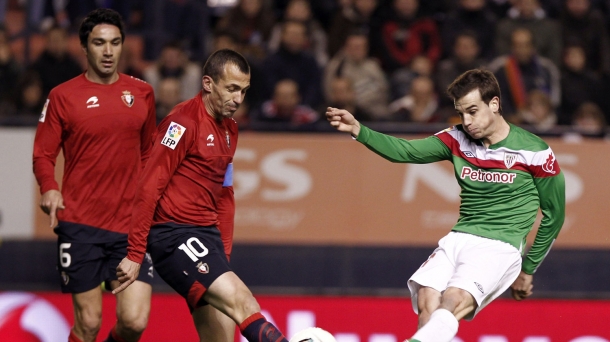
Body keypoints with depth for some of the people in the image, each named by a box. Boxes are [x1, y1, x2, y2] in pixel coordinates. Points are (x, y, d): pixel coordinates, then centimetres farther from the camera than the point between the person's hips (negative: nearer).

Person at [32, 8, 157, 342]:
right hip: (80, 225, -2)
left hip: (131, 225, 2)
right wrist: (49, 189, -15)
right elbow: (43, 154, 4)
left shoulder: (141, 93, 10)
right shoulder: (62, 96, 1)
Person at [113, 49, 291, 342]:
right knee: (241, 300, -25)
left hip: (207, 235, 9)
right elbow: (149, 188, -13)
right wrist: (135, 254, -15)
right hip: (173, 234, -9)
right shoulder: (184, 121, -11)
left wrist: (223, 256, 20)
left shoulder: (229, 129, 17)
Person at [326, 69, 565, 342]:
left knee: (454, 300, -31)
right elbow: (406, 151, -2)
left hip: (499, 248, -5)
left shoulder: (534, 152, -2)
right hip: (458, 239, 5)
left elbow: (554, 214, 6)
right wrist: (358, 130, -18)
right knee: (427, 299, -22)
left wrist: (528, 270, 10)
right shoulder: (457, 140, 8)